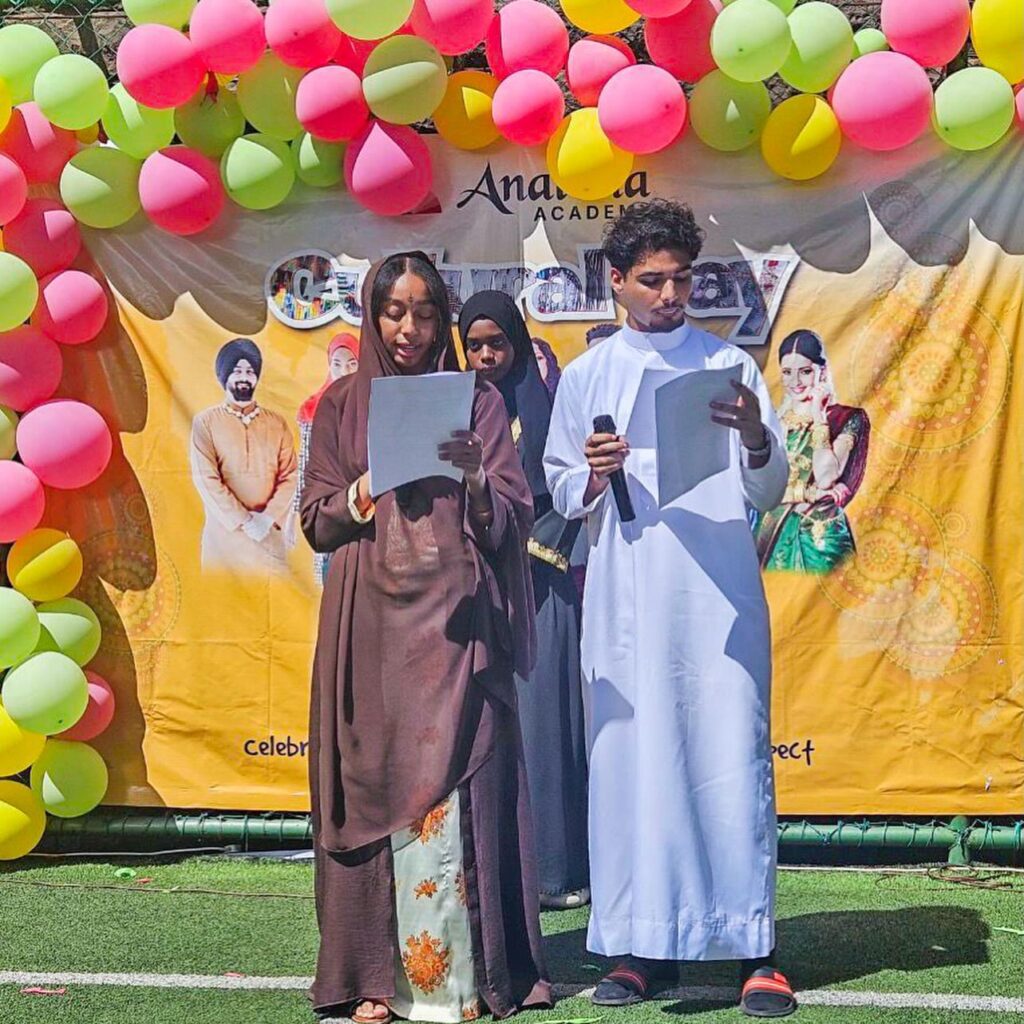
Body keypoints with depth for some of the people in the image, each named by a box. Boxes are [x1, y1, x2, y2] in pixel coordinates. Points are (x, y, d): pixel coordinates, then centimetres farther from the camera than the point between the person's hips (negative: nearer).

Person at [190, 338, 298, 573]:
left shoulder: (278, 424, 11)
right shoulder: (205, 422, 3)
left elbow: (289, 476, 4)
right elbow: (206, 479, -5)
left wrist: (269, 518, -11)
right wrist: (243, 521, -12)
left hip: (270, 533, 2)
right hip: (225, 529, -2)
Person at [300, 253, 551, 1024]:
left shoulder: (479, 402, 9)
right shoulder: (342, 406, 11)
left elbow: (513, 520, 5)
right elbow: (318, 523, 9)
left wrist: (474, 477, -15)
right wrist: (367, 488, -10)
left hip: (454, 618, -1)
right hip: (372, 619, 1)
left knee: (452, 785, -8)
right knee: (375, 781, -2)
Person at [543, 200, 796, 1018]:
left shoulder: (729, 366, 9)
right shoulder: (587, 378, 13)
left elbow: (770, 492, 7)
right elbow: (561, 494, 13)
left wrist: (754, 436, -14)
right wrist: (596, 475, -8)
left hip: (719, 596, -1)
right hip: (627, 600, 1)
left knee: (732, 757, -6)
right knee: (631, 759, -2)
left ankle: (754, 948, -3)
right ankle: (642, 945, 4)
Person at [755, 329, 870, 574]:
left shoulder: (846, 419, -2)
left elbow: (826, 478, -15)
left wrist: (818, 419, -11)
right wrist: (807, 494, -11)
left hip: (820, 535, -3)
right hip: (774, 533, 3)